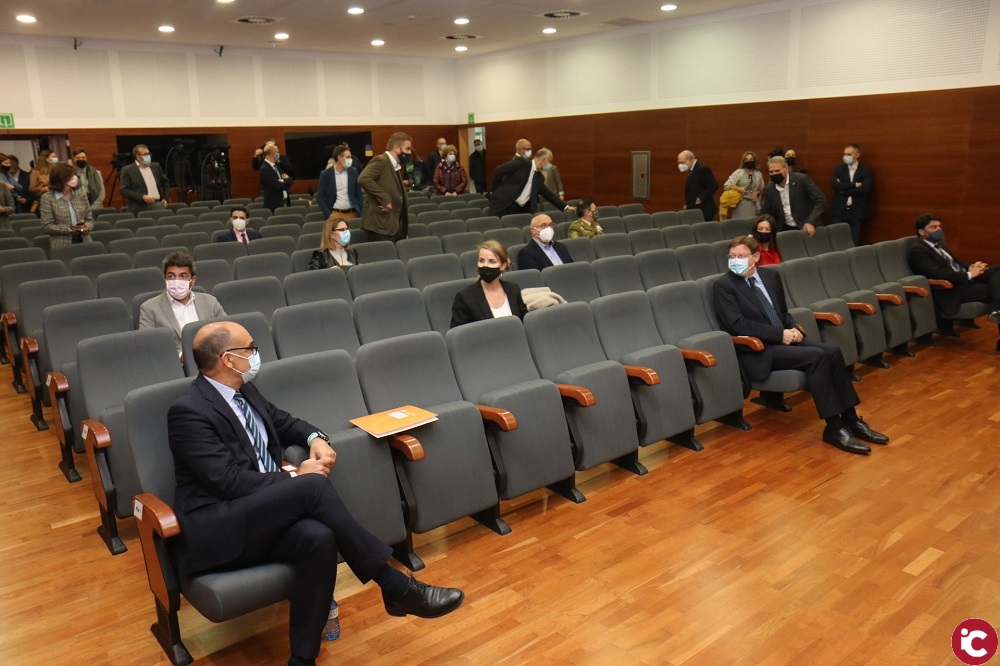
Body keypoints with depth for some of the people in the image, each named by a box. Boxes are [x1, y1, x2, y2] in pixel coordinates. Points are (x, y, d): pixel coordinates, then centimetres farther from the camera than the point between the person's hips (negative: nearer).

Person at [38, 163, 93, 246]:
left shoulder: (81, 196, 11)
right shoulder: (47, 198, 0)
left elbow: (90, 220, 12)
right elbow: (46, 226, -5)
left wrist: (87, 226, -10)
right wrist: (69, 229, -17)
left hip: (84, 242, 3)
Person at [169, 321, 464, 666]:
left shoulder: (243, 390, 12)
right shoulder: (188, 411, -13)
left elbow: (282, 421, 28)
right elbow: (229, 481, -19)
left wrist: (315, 438, 7)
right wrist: (295, 476, -12)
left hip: (264, 515, 7)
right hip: (218, 530, -7)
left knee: (318, 537, -28)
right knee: (313, 485, -31)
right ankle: (396, 586, -23)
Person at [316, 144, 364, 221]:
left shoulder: (353, 172, 6)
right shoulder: (326, 174, -1)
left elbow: (359, 194, 9)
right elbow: (320, 196, 1)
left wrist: (360, 213, 0)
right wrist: (328, 214, -8)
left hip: (352, 214, 2)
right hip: (335, 214, -2)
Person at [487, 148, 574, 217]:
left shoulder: (539, 177, 13)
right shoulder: (522, 163, -9)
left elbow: (548, 194, 17)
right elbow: (499, 170, -9)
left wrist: (566, 207, 13)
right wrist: (493, 190, -1)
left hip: (519, 209, 7)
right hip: (502, 205, -7)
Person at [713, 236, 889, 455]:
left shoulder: (771, 275, 13)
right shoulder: (723, 285, -7)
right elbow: (738, 325, -16)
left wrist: (793, 328, -2)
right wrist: (780, 334, -18)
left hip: (785, 338, 7)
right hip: (758, 349, -7)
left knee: (832, 352, -17)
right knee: (816, 356, -26)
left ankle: (850, 419, -9)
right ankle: (834, 427, -20)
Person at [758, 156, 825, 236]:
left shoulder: (802, 179, -10)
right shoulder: (769, 188, 1)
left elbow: (821, 201, -11)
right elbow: (765, 213, 10)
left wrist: (811, 222, -22)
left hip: (806, 227, -3)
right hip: (785, 230, 4)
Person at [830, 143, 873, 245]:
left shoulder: (866, 170, 6)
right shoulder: (838, 169, 10)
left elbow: (865, 189, -10)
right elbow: (834, 185, -8)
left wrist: (843, 189, -9)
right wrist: (855, 185, -13)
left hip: (857, 213, -1)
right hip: (839, 211, 1)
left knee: (854, 243, -2)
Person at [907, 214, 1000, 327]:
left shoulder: (939, 244, 21)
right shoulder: (917, 250, -11)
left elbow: (957, 263, 23)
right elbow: (937, 273, -23)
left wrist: (972, 267, -1)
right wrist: (968, 274, -20)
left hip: (965, 279, 10)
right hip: (951, 290, -10)